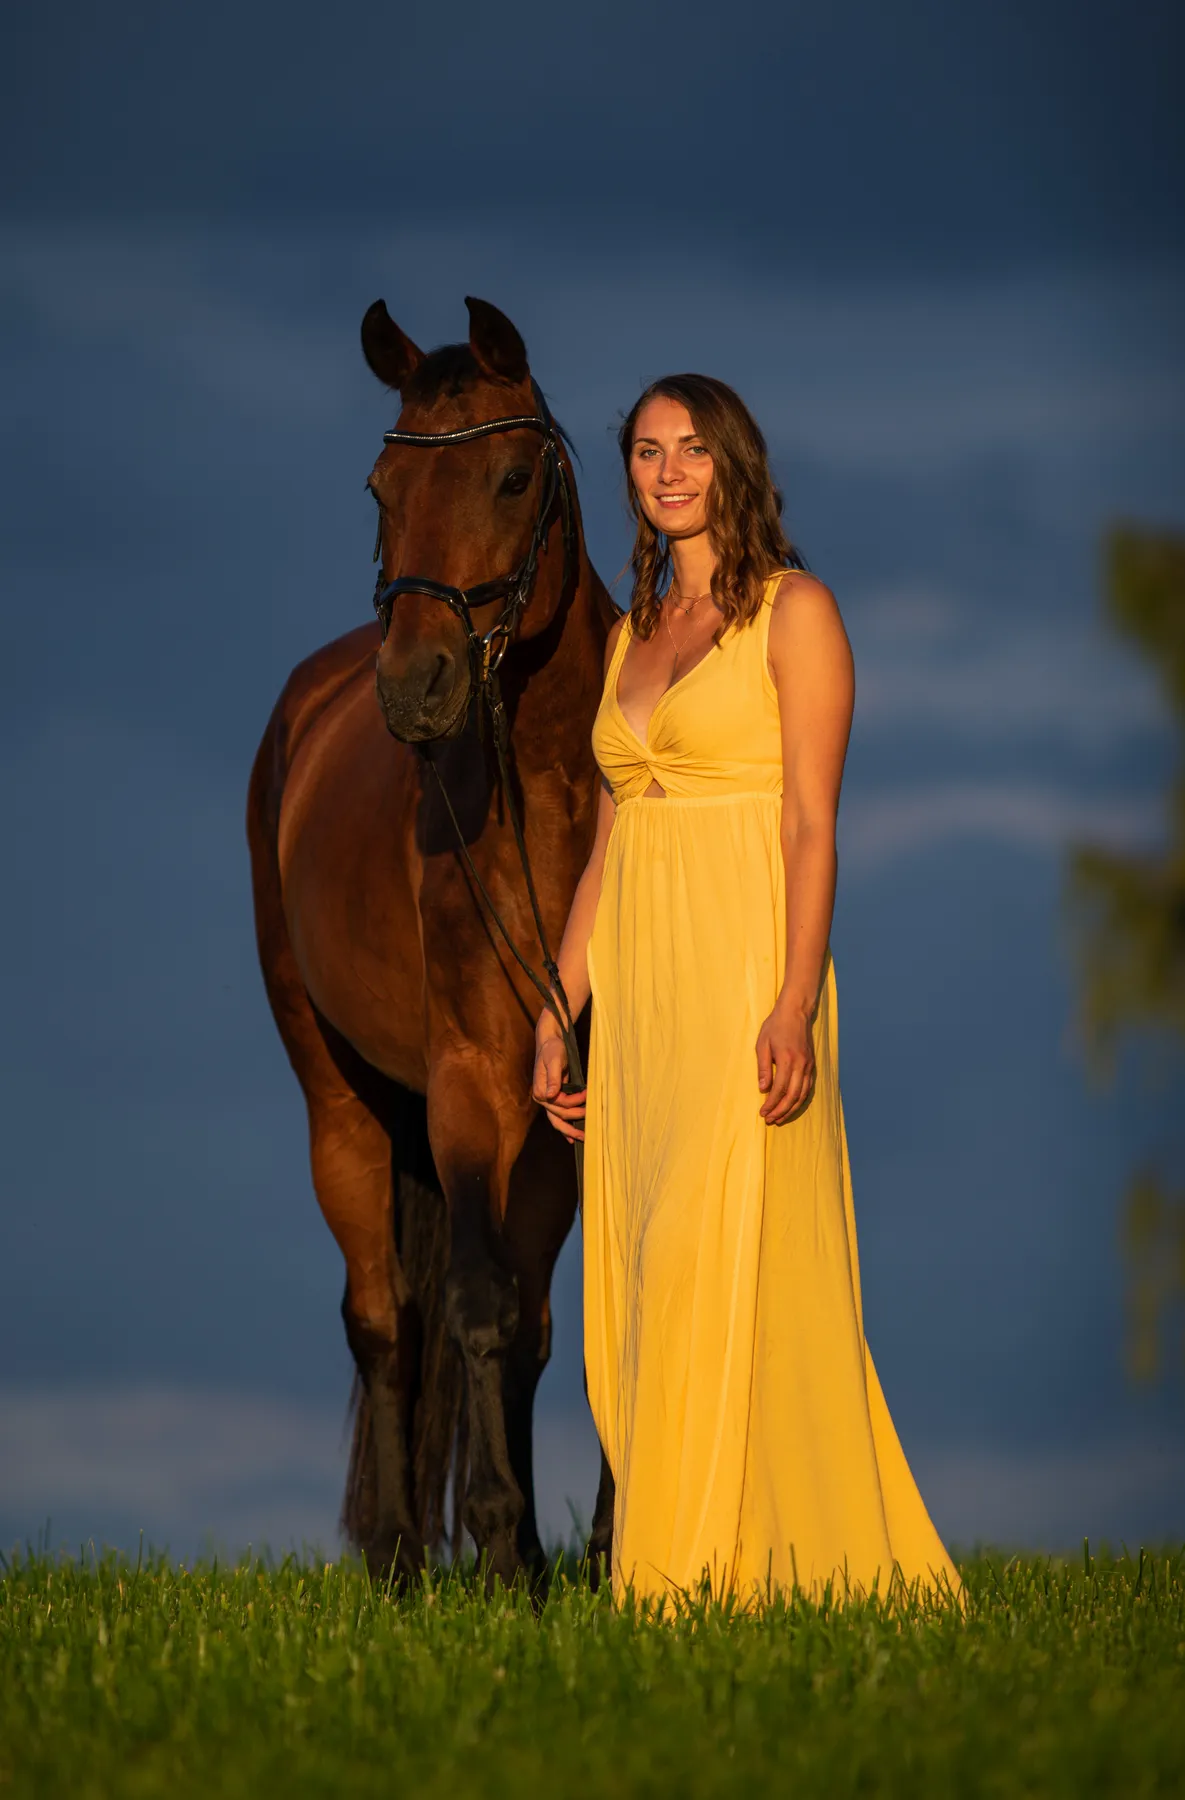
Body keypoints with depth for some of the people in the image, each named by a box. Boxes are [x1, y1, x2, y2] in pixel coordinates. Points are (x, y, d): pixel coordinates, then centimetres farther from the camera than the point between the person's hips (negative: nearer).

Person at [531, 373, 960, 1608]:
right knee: (639, 1286, 2)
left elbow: (813, 825, -9)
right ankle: (677, 1572, 4)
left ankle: (722, 1567, -14)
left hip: (744, 974, -7)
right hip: (637, 985, 7)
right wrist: (557, 1015, 13)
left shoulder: (793, 613, -1)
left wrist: (794, 1004, -19)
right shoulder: (632, 635, 18)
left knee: (717, 1265, -14)